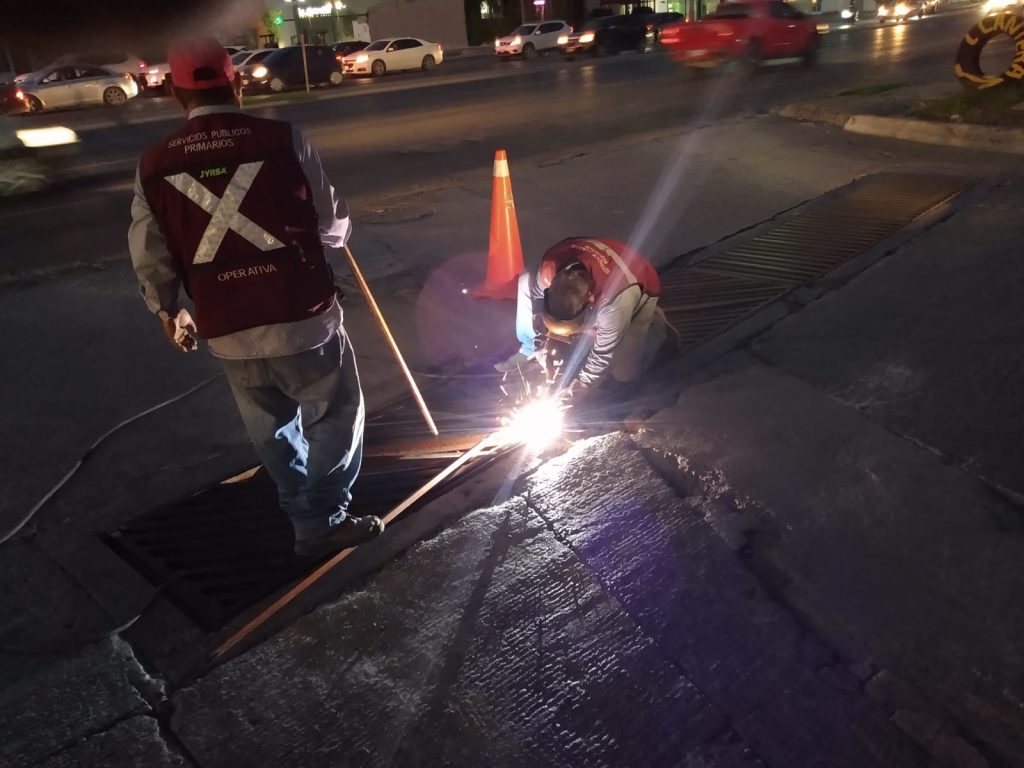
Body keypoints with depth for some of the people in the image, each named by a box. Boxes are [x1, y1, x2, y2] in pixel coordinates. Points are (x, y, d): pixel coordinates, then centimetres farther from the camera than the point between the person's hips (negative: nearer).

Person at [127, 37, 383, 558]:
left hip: (226, 330, 4)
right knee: (335, 416, 14)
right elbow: (332, 223, -2)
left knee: (272, 431, 21)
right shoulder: (281, 140, -8)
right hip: (301, 316, -4)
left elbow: (148, 253, 6)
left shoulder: (154, 165, 3)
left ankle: (305, 515, 34)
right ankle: (322, 522, 17)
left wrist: (166, 310, 22)